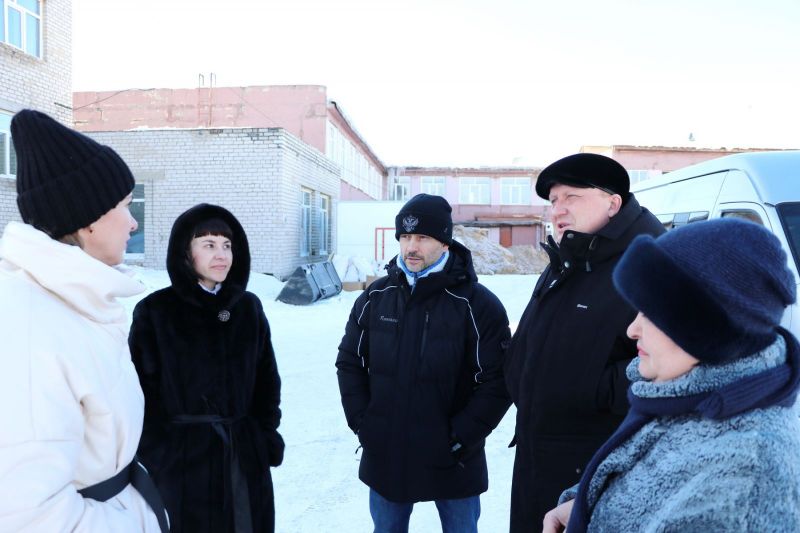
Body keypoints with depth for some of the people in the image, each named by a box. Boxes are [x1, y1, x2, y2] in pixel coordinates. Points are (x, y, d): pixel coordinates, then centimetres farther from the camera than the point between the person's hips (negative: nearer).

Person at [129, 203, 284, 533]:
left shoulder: (248, 307, 4)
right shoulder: (155, 311, -7)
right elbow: (142, 392, -7)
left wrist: (268, 434, 6)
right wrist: (155, 457, -9)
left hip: (246, 455, 4)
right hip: (181, 459, -3)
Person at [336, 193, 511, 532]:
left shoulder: (477, 304, -12)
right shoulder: (374, 298, 1)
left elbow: (497, 381, -12)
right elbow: (349, 363, 8)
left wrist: (460, 437, -14)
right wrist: (362, 422, -1)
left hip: (453, 463, -3)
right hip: (384, 456, 4)